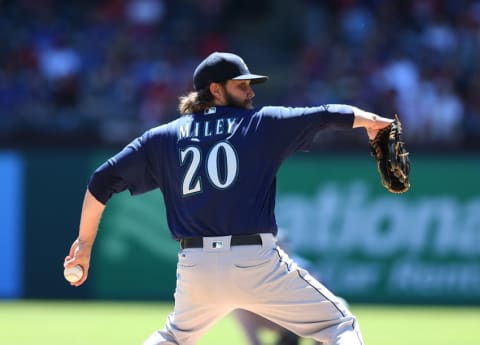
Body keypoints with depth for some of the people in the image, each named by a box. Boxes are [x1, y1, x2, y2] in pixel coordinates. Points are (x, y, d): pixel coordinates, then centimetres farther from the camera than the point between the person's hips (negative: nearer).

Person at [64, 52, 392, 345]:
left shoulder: (163, 137, 14)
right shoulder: (261, 122, 5)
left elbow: (103, 181, 12)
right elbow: (325, 116, 5)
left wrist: (85, 243, 19)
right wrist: (369, 120, 22)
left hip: (195, 268, 4)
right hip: (255, 262, -4)